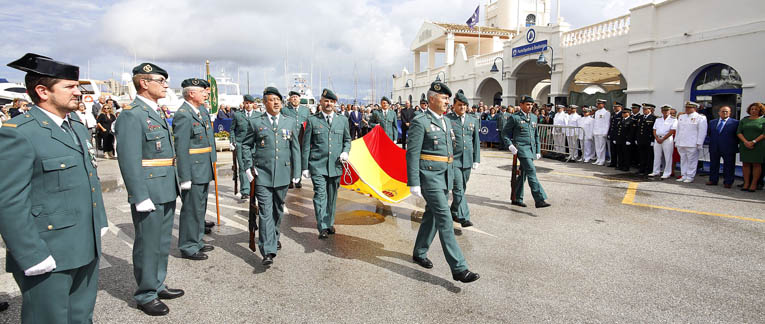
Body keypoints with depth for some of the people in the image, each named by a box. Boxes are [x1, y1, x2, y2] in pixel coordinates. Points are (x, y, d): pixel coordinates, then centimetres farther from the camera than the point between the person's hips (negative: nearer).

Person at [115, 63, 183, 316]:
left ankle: (157, 285, 34)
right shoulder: (131, 115, -14)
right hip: (149, 193, -9)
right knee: (148, 245, 4)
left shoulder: (156, 113, 15)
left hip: (167, 192, 9)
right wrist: (141, 198, -21)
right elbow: (129, 160, -19)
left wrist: (176, 185, 18)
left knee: (163, 243, 19)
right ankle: (145, 295, 20)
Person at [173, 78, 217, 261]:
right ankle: (188, 248, 14)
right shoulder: (183, 115, -16)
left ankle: (197, 241, 33)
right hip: (193, 172, -9)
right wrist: (185, 177, -21)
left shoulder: (202, 111, 11)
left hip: (204, 170, 10)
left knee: (200, 208, 19)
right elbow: (181, 148, -19)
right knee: (191, 210, 1)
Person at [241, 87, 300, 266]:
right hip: (262, 175, -2)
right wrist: (248, 167, 1)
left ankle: (274, 236, 41)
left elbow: (295, 148, 9)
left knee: (278, 209, 17)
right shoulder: (255, 123, 2)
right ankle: (268, 251, -7)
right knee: (265, 212, -7)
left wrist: (296, 172, 6)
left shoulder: (291, 122, 7)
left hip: (283, 174, 3)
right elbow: (246, 145, 10)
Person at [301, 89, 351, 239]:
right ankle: (322, 228, -8)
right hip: (317, 165, -3)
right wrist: (305, 167, -1)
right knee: (320, 194, -10)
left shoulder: (343, 120, 10)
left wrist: (345, 152, -2)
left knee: (332, 196, 12)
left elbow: (347, 140, 20)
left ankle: (330, 223, 28)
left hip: (335, 165, 3)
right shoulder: (312, 120, 2)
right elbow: (306, 145, 3)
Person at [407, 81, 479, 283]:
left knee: (432, 216, 16)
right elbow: (412, 154, -14)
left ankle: (419, 253, 33)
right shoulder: (420, 122, -10)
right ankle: (458, 268, -5)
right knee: (445, 220, -9)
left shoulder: (445, 122, 16)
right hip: (429, 176, -8)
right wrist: (414, 183, -17)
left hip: (445, 176, 8)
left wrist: (451, 176, 20)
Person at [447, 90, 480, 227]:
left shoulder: (473, 120, 11)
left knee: (461, 189, 13)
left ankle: (454, 213, 28)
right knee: (458, 188, -11)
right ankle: (463, 217, -8)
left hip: (467, 160, 5)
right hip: (453, 160, -5)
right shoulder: (446, 119, -3)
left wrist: (476, 160, 9)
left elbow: (476, 141, 13)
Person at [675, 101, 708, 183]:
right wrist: (676, 141, 16)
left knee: (691, 160, -1)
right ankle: (684, 176, 15)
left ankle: (690, 177, 5)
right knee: (683, 160, 9)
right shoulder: (681, 117, 15)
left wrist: (699, 144, -12)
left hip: (692, 145, -6)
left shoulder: (700, 118, -3)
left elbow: (702, 132, -7)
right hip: (680, 144, 6)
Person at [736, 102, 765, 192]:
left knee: (756, 164, -1)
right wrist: (746, 142, -12)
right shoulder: (744, 120, 11)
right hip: (745, 146, 3)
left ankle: (754, 184, 4)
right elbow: (739, 132, 3)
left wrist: (753, 142, -16)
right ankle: (746, 183, 8)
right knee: (746, 164, 3)